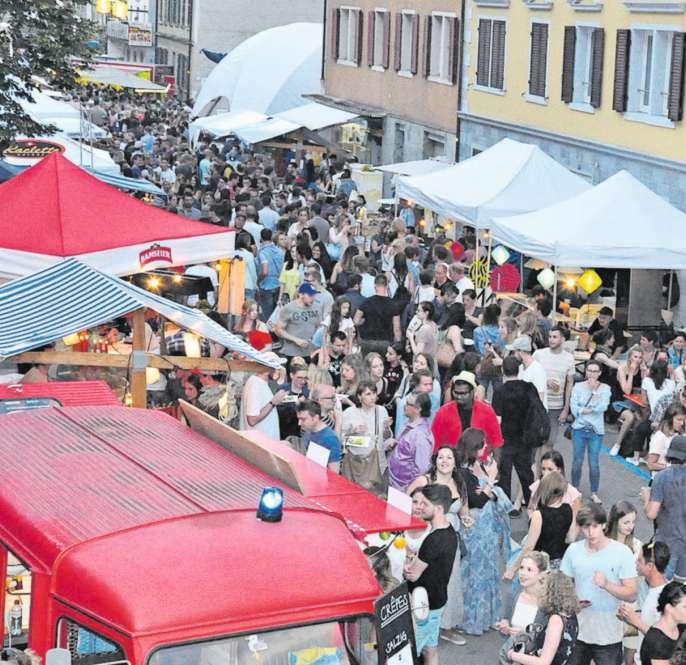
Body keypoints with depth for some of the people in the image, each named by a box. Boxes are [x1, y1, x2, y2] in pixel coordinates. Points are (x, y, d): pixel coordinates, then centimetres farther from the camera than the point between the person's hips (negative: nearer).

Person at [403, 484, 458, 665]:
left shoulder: (435, 540, -28)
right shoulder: (449, 532, 3)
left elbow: (413, 575, -22)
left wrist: (405, 567, -2)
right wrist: (413, 562, -5)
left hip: (424, 606, -9)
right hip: (436, 601, 9)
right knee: (430, 650, 18)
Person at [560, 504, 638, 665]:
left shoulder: (622, 552, -8)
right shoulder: (573, 550, 1)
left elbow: (631, 594, -10)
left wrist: (607, 585, -27)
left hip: (609, 635, -3)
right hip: (576, 632, 3)